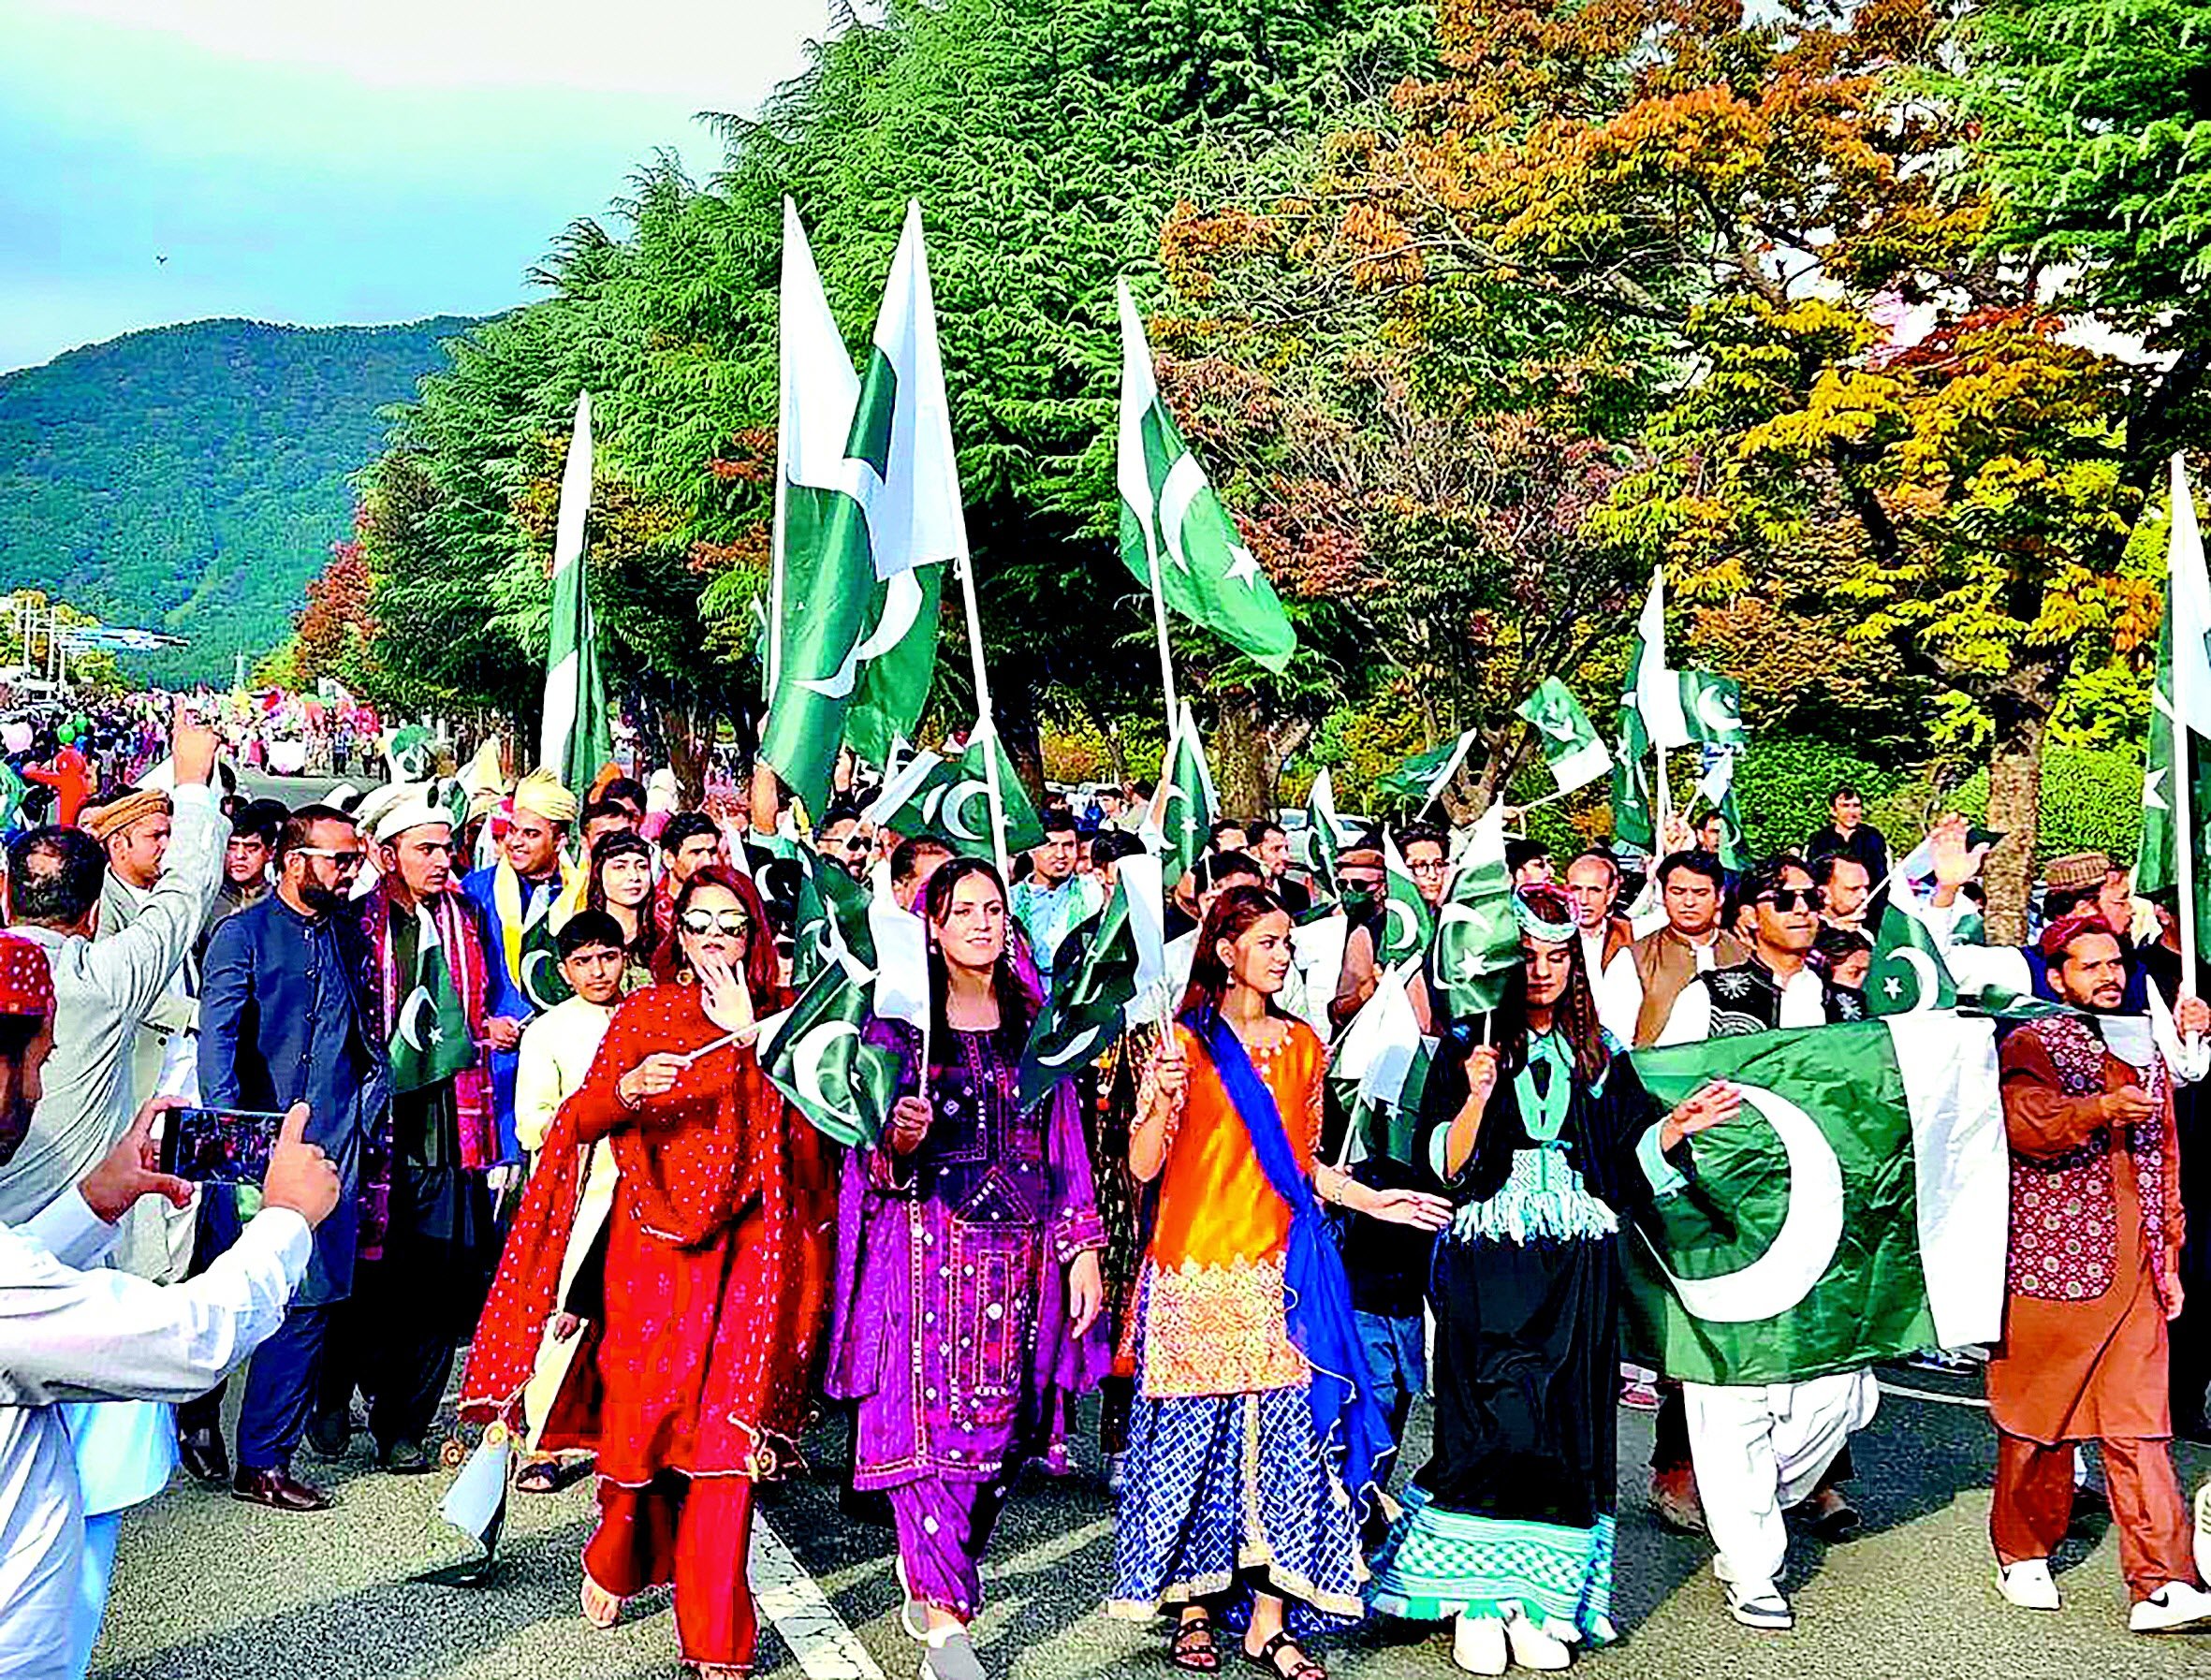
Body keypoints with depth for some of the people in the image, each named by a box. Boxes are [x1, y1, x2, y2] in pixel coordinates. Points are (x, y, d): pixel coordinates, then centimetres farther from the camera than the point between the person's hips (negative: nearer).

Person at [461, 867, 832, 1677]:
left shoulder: (780, 1017, 7)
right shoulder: (644, 1013, 7)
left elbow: (801, 1124, -8)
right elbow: (580, 1121, -1)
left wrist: (749, 1037, -16)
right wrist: (627, 1091, -21)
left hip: (741, 1247, 0)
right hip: (651, 1238, 0)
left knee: (727, 1421, -4)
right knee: (643, 1407, 1)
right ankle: (617, 1557, 32)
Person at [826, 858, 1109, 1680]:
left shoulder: (1036, 1020, 10)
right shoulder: (897, 1019, 1)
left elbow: (1065, 1143, 11)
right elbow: (871, 1160, 1)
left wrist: (1082, 1250, 6)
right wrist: (897, 1139, -21)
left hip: (1020, 1249, 3)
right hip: (928, 1242, -3)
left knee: (1002, 1422, 5)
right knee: (930, 1417, -10)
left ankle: (932, 1578, 25)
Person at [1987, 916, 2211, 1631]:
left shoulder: (2144, 1051, 16)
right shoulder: (2030, 1046, -3)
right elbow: (2028, 1124, -22)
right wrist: (2103, 1108, -37)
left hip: (2134, 1272, 5)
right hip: (2049, 1267, -5)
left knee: (2141, 1428, 0)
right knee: (2039, 1418, 6)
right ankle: (2022, 1555, 23)